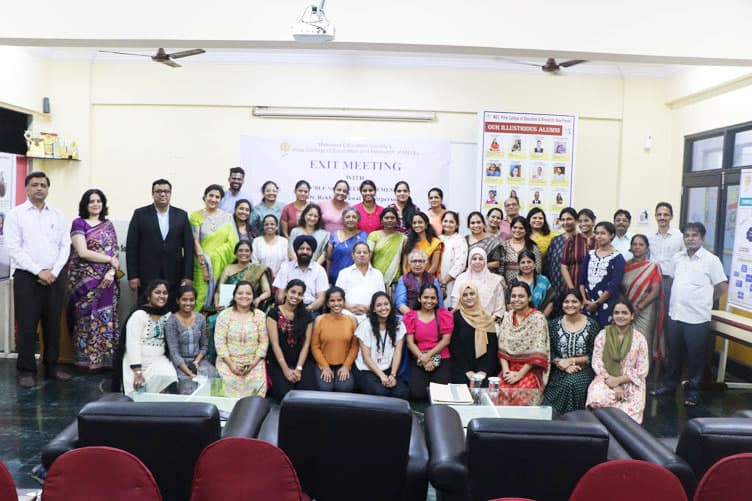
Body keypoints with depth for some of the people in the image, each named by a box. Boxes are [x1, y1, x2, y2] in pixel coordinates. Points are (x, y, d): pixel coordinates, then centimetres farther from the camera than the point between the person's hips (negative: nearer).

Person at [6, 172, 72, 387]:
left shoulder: (58, 216, 9)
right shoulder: (15, 215, 0)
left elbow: (65, 246, 6)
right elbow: (14, 249, -7)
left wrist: (54, 272, -7)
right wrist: (39, 271, -13)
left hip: (54, 277, 3)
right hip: (27, 277, -3)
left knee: (53, 325, 8)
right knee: (27, 326, 0)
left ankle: (52, 367, 20)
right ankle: (26, 370, 12)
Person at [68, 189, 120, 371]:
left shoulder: (108, 225, 14)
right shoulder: (79, 223, 0)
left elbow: (115, 251, 7)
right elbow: (82, 252, -11)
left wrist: (112, 271, -10)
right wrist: (110, 259, -8)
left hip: (106, 279, 4)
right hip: (86, 278, -4)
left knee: (106, 318, 2)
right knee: (88, 319, -3)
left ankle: (105, 359, 9)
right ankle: (88, 360, 6)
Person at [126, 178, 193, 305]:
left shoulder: (182, 215, 7)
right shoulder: (140, 214, 3)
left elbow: (188, 246, 4)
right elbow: (132, 246, 1)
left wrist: (188, 276, -2)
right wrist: (132, 275, -4)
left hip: (174, 278, 1)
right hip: (147, 276, -1)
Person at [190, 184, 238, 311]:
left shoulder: (227, 217, 7)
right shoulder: (196, 216, 4)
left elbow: (232, 243, 0)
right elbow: (195, 242, -2)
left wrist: (211, 257, -10)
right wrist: (204, 264, -12)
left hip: (222, 265, 1)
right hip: (202, 264, -1)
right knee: (202, 295, -5)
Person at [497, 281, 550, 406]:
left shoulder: (538, 318, -6)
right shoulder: (508, 317, 10)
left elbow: (537, 352, -12)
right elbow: (502, 347, 8)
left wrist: (519, 374, -14)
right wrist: (506, 370, -6)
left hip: (530, 370, -4)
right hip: (509, 368, 4)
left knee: (521, 392, -28)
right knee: (500, 390, -22)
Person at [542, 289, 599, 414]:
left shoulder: (591, 325, 0)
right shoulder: (554, 324, 7)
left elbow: (594, 356, -2)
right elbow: (550, 353, 4)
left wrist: (571, 360, -12)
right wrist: (563, 365, -13)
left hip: (584, 371, -2)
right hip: (559, 372, 2)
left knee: (571, 383, -30)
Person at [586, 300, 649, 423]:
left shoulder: (639, 338, 1)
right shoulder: (603, 335, 3)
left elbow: (642, 370, -1)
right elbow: (596, 362, -2)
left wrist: (618, 380, -12)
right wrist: (614, 385, -14)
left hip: (631, 384, 0)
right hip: (606, 380, 0)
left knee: (628, 413, -26)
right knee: (597, 401, -32)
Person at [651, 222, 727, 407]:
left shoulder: (711, 260, -8)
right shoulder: (677, 257, 7)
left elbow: (723, 287, -3)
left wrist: (703, 298, 4)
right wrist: (682, 298, 9)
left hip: (697, 318, -4)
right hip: (675, 315, 4)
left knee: (695, 357, 7)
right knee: (673, 354, 16)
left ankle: (693, 390, 21)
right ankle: (670, 384, 29)